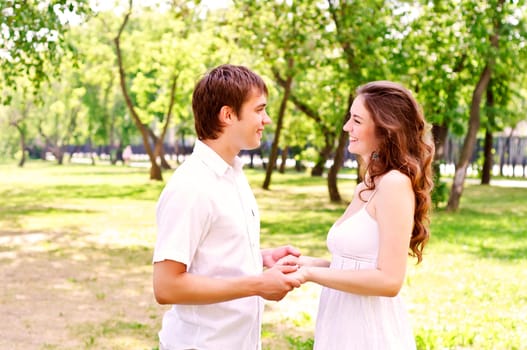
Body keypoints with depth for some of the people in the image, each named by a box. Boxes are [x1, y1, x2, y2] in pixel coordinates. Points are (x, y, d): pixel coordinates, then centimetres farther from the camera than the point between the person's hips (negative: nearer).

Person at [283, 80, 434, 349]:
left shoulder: (395, 184, -16)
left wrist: (311, 273, -16)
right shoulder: (365, 189, 10)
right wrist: (308, 262, 3)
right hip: (343, 327, 8)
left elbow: (389, 280, -21)